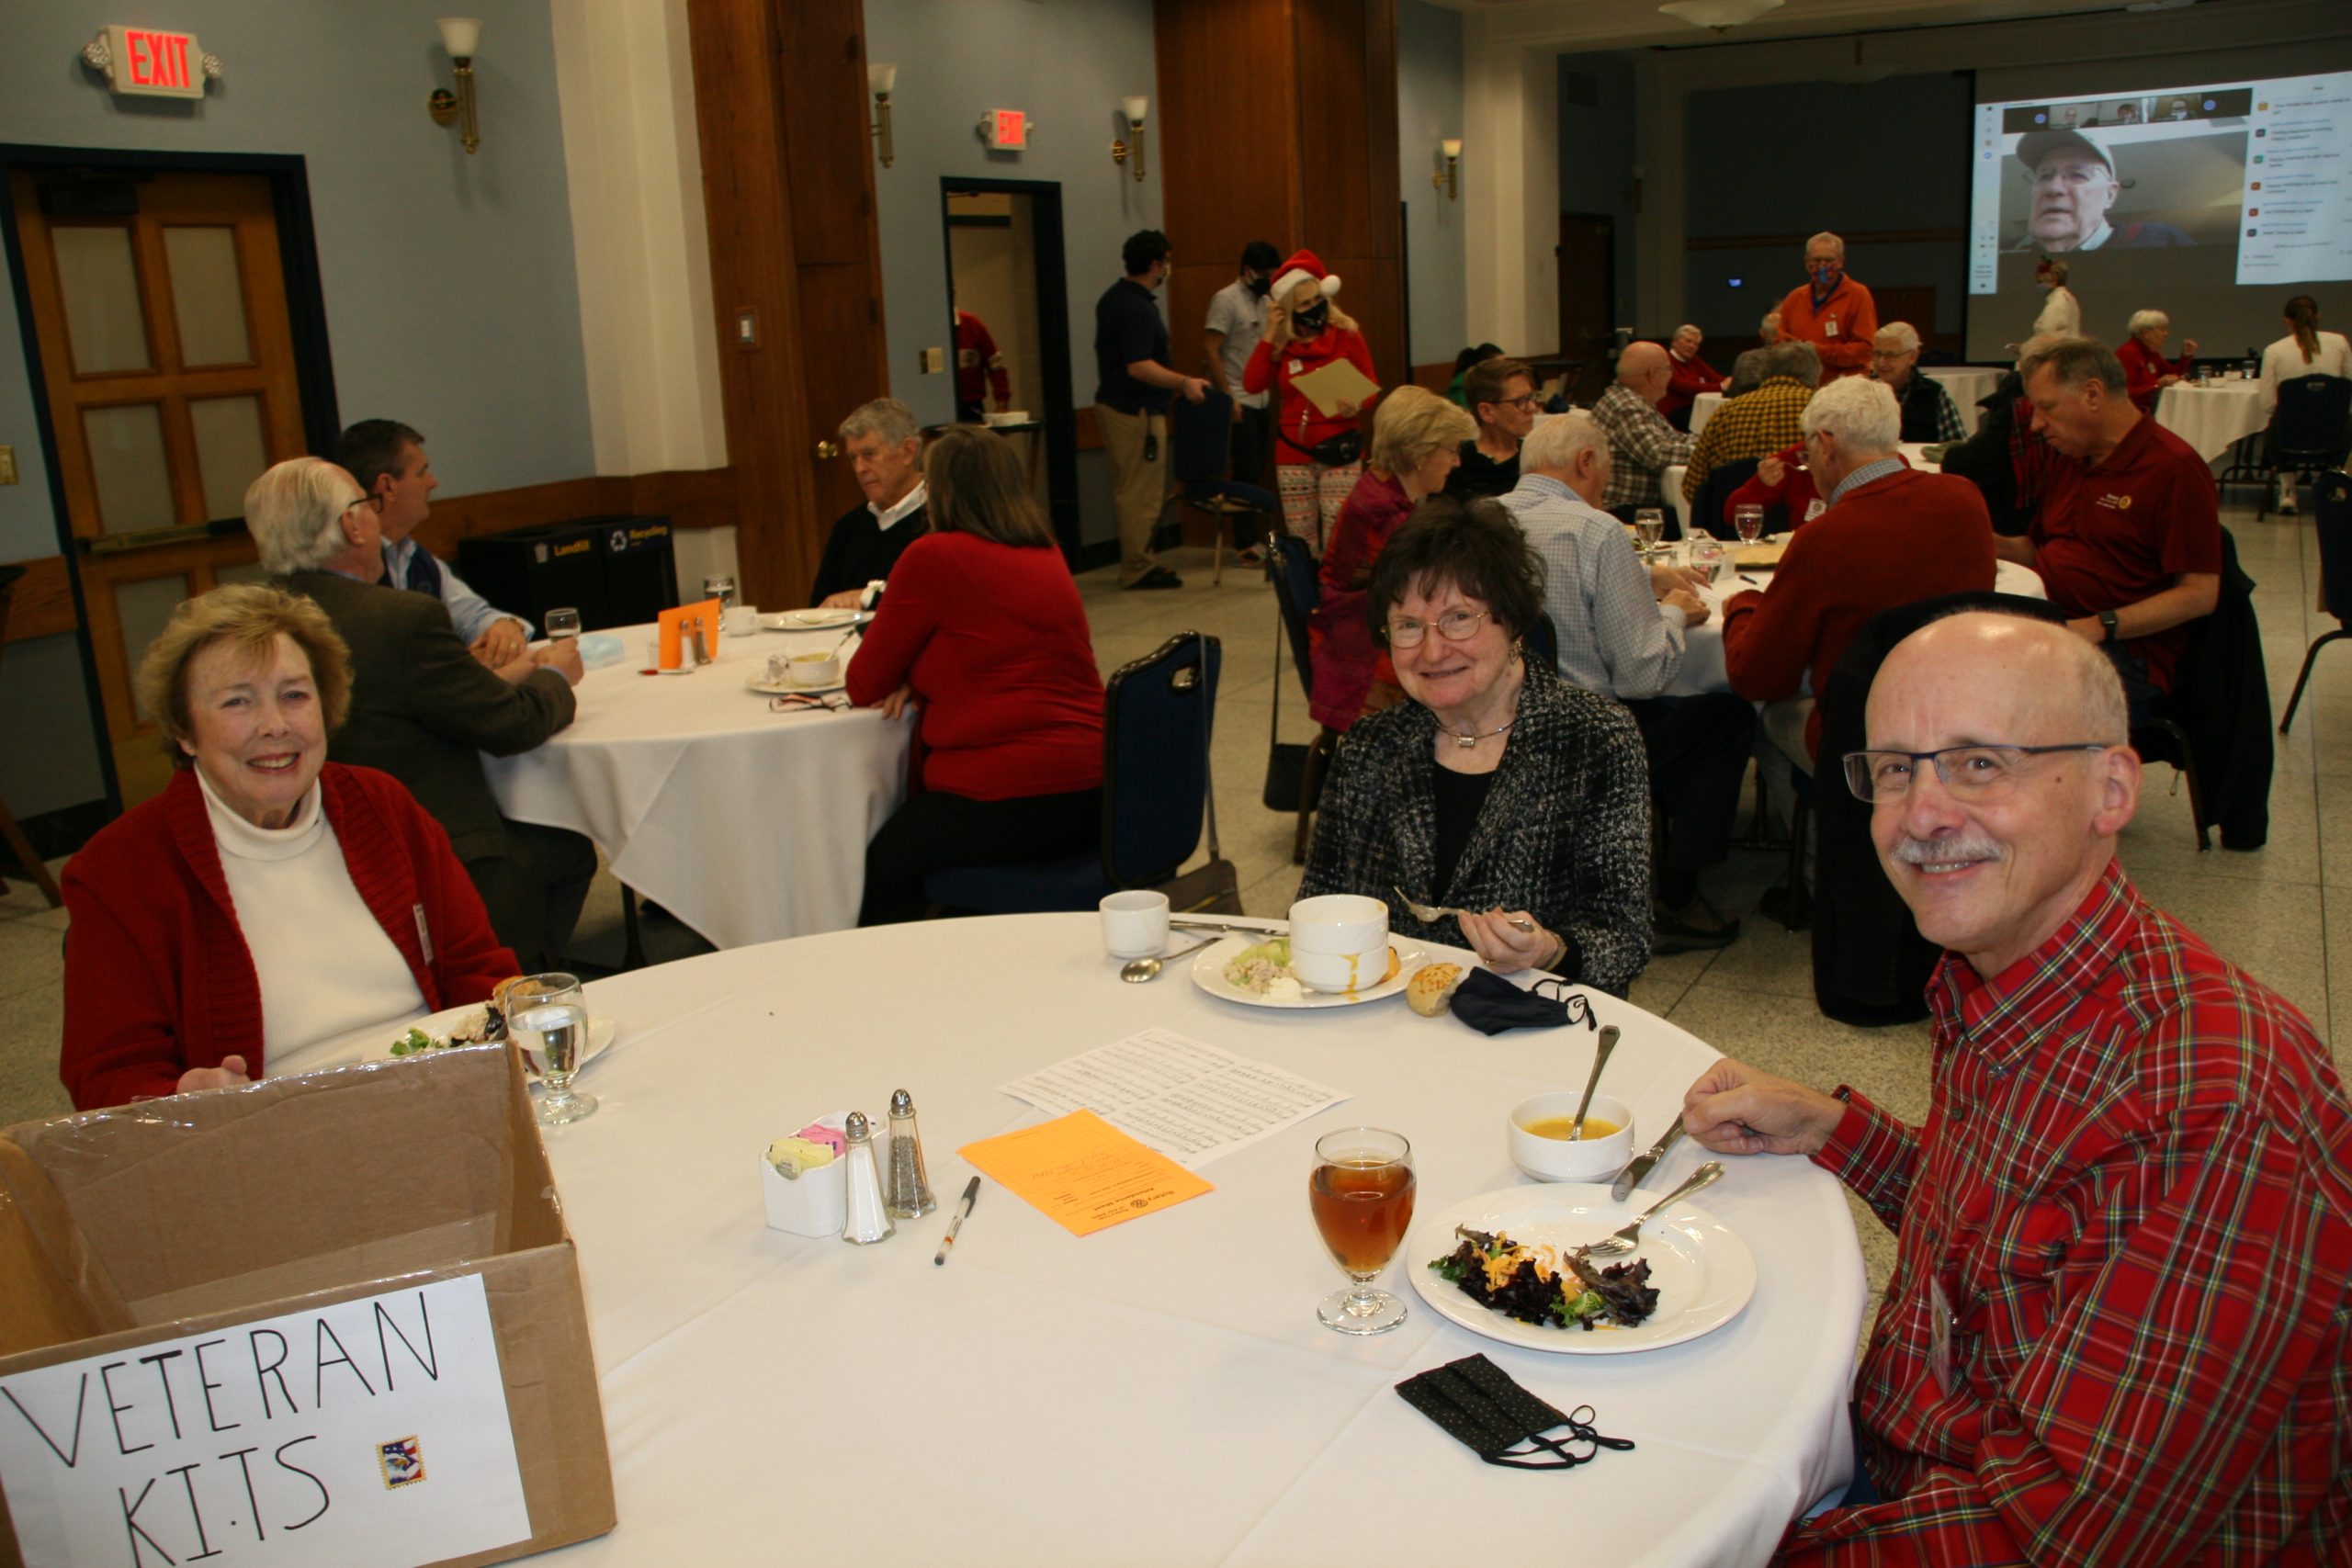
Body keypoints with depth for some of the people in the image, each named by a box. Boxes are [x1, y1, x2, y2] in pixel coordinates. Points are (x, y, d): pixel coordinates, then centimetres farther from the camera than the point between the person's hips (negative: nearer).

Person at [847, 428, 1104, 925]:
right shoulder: (1048, 556, 12)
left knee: (881, 867, 16)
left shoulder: (933, 558, -9)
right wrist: (917, 679, 9)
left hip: (1006, 801, -8)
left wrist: (904, 678, 19)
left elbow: (865, 685, -2)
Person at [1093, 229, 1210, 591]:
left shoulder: (1114, 298, 11)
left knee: (1128, 489, 15)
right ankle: (1138, 568, 2)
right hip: (1136, 411, -11)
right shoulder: (1137, 309, -21)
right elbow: (1139, 366, -28)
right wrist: (1184, 382, -28)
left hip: (1112, 403, 11)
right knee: (1143, 493, -4)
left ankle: (1136, 560, 23)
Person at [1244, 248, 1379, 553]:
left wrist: (1357, 405, -18)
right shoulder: (1281, 343, 6)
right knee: (1301, 542, 5)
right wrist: (1269, 334, -6)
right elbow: (1252, 383, -6)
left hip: (1339, 452, -2)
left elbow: (1370, 385, 4)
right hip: (1293, 454, 2)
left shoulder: (1345, 334, 0)